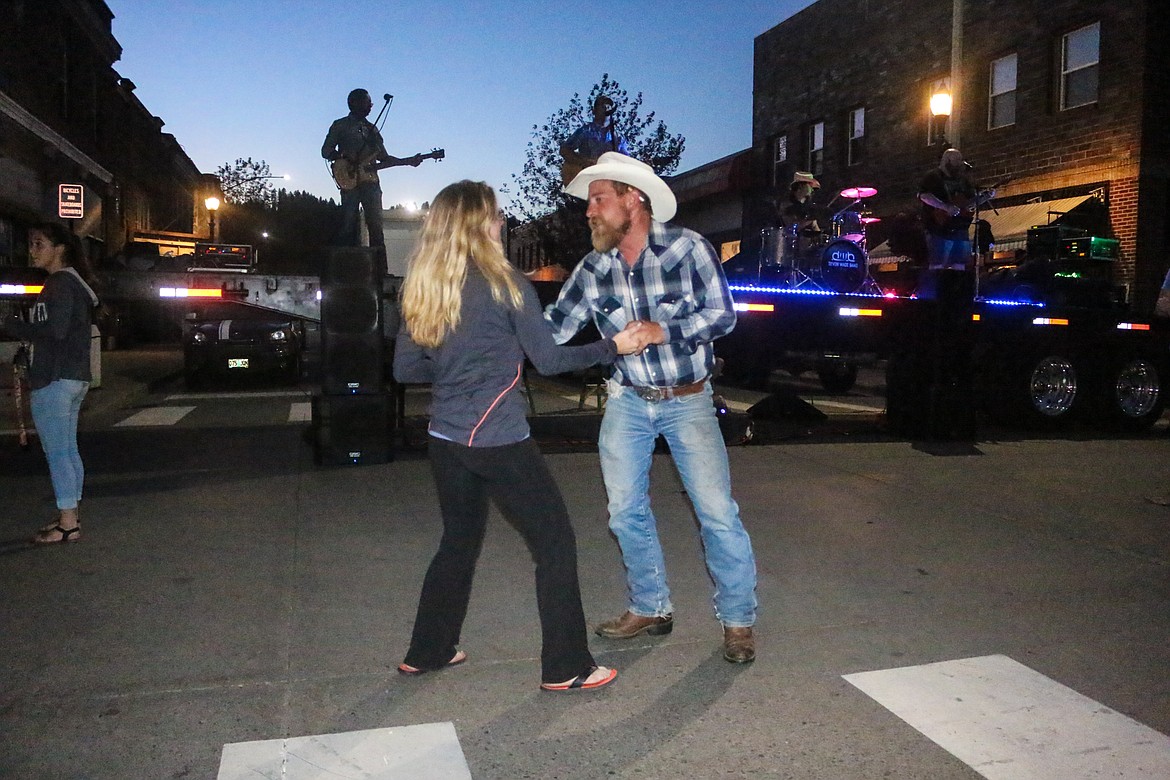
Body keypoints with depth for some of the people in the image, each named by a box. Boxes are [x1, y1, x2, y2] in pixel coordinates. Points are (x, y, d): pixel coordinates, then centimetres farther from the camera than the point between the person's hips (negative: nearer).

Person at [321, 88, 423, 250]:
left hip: (371, 181, 4)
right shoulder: (340, 125, 9)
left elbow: (384, 158, 21)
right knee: (348, 226, -7)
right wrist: (346, 159, -12)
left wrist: (409, 161, 10)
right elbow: (326, 151, 4)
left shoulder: (371, 129, 22)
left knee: (376, 225, -4)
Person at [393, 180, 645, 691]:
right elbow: (548, 360, -8)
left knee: (459, 541, 23)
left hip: (446, 439, 7)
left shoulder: (421, 289, 5)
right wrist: (613, 347, 1)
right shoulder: (503, 284, -11)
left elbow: (404, 369, 9)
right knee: (555, 541, 6)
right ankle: (565, 668, 12)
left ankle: (426, 652, 34)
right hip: (499, 442, -7)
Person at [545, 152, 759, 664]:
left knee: (717, 511, -5)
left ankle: (737, 619, 12)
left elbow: (722, 315, -13)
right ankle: (650, 608, 26)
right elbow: (553, 329, -3)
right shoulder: (592, 270, -2)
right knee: (626, 511, 7)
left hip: (688, 401, -4)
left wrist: (662, 330, -24)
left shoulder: (687, 248, -12)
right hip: (627, 401, 4)